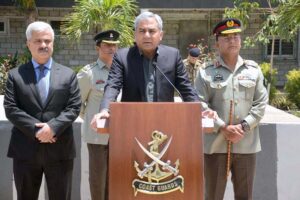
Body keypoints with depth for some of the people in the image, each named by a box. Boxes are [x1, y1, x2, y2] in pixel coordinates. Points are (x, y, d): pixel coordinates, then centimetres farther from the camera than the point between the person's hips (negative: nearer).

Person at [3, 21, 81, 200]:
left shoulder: (68, 74, 8)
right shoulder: (16, 75, 7)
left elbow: (74, 107, 0)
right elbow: (10, 109, -3)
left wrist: (53, 127, -15)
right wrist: (35, 129, -15)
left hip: (60, 149, 0)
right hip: (26, 149, 0)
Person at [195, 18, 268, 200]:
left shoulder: (254, 70, 8)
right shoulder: (206, 72, 1)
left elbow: (261, 103, 3)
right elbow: (200, 105, -6)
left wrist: (243, 127, -9)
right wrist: (223, 128, -14)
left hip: (247, 144, 2)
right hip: (215, 144, -2)